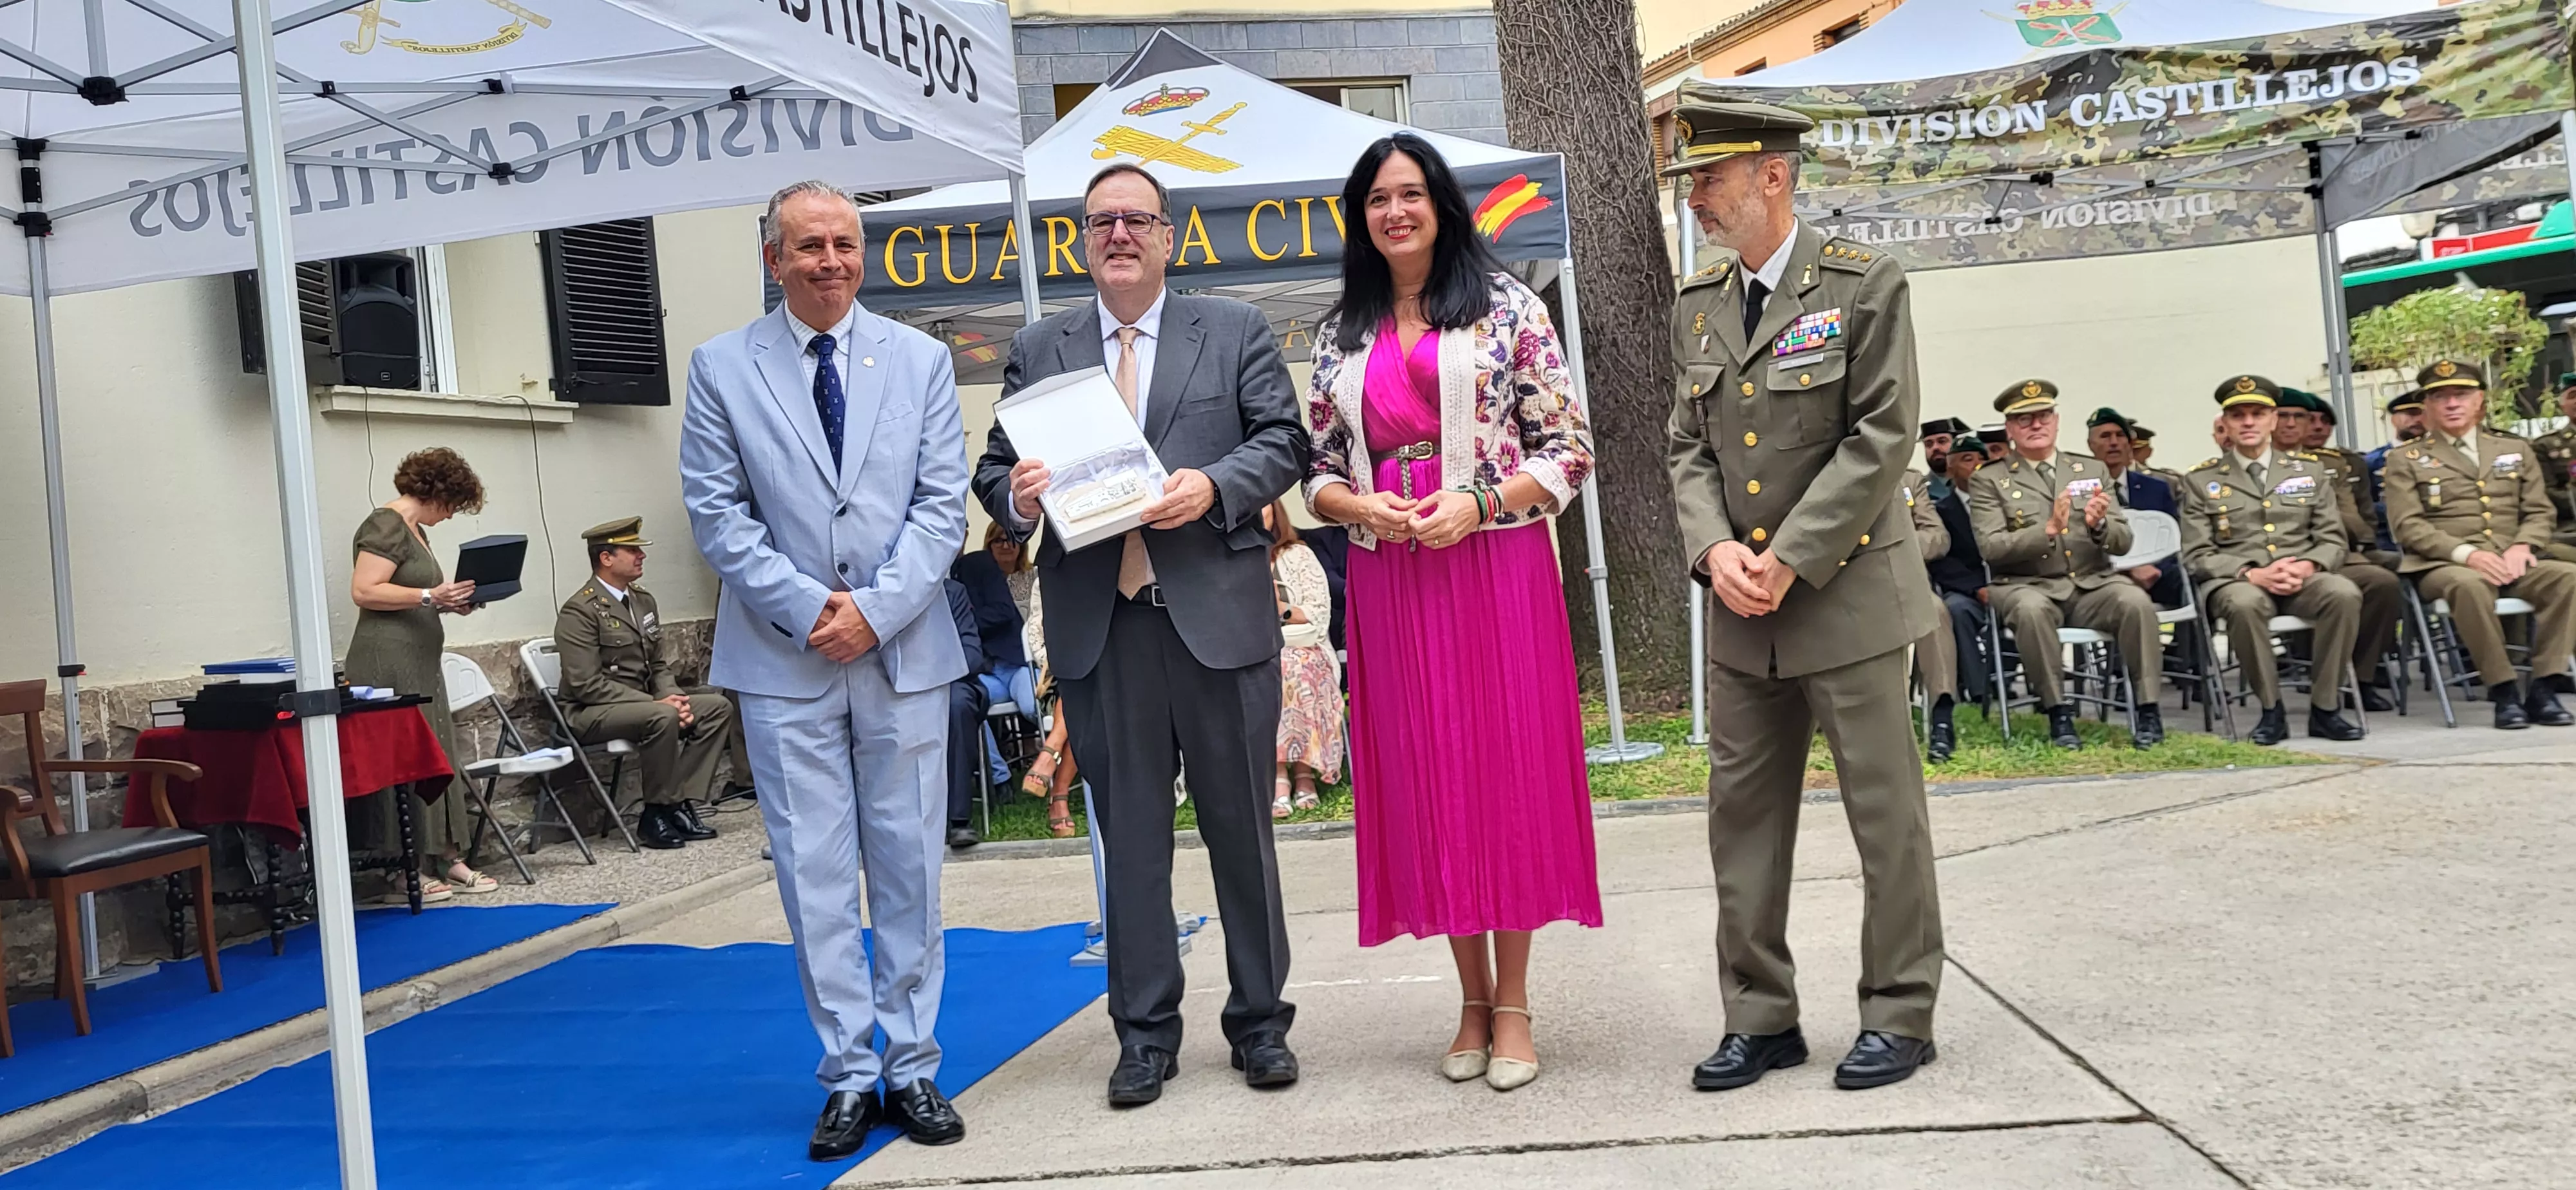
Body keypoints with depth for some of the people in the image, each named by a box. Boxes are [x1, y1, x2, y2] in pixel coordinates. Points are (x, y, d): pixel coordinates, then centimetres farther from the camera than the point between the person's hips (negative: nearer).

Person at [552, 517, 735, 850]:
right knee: (662, 718, -35)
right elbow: (587, 685, -20)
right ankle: (657, 814, -19)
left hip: (641, 702, 8)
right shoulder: (579, 612, -13)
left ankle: (681, 804, -11)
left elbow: (660, 664, 16)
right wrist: (656, 703, -23)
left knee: (718, 707, -9)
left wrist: (673, 696, -8)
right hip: (589, 714, -8)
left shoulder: (644, 601, 12)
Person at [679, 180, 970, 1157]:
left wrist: (876, 610, -11)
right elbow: (716, 511, 0)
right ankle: (849, 1075, 12)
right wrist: (808, 607, -11)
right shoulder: (722, 368, 4)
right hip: (784, 662, -1)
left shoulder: (921, 360, 7)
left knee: (910, 868, 6)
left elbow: (942, 504, 1)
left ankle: (912, 1068, 17)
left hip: (904, 654, 1)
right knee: (815, 875, 2)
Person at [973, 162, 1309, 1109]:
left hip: (1218, 614, -1)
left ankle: (1260, 1021, 20)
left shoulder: (1234, 330, 9)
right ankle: (1145, 1032, 19)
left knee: (1240, 827, 6)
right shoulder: (1037, 350, 13)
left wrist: (1216, 485, -15)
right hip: (1099, 626, 2)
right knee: (1129, 835, 7)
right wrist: (1016, 495, -13)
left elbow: (1284, 441, 4)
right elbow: (996, 469, 10)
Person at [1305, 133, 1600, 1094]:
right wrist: (1357, 506, -8)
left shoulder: (1507, 307, 1)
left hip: (1496, 564, -3)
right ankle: (1473, 1001, 19)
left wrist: (1478, 503, -15)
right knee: (1424, 776, 6)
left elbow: (1567, 451, -2)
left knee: (1507, 767, 1)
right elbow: (1320, 472, 13)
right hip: (1390, 575, 3)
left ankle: (1513, 1007, 13)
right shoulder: (1341, 335, 11)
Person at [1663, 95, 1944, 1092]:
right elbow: (1689, 448, 10)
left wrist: (1790, 559, -15)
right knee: (1743, 812, 8)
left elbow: (1881, 438, -11)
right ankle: (1760, 1018, 20)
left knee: (1885, 810, 3)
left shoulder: (1864, 284, -6)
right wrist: (1715, 549, -8)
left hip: (1847, 590, -5)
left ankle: (1899, 1017, 17)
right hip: (1742, 605, 5)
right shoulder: (1696, 305, 10)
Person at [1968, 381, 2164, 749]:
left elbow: (2122, 542, 8)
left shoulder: (2093, 470, 14)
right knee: (2032, 608, -37)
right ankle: (2058, 713, -23)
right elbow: (1991, 548, -8)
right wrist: (2048, 529, -22)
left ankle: (2149, 711, -18)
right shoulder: (1988, 481, 5)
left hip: (2092, 584, 3)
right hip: (2028, 586, -3)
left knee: (2136, 601, -29)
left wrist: (2099, 525, -16)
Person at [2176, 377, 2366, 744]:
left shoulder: (2310, 470, 16)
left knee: (2345, 593, -31)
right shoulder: (2200, 481, 9)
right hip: (2236, 582, -2)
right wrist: (2253, 574, -16)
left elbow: (2332, 539, 11)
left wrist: (2307, 566, -12)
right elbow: (2197, 555, 1)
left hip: (2302, 579, 2)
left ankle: (2325, 708, -19)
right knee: (2245, 604, -38)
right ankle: (2272, 711, -21)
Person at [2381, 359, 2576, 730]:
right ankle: (2503, 689, -27)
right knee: (2469, 584, -39)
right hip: (2443, 566, -4)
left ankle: (2543, 686, -22)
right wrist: (2466, 553, -17)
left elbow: (2539, 512, 15)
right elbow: (2407, 526, -3)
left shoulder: (2515, 449, 20)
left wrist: (2522, 547, -8)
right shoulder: (2407, 460, 9)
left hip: (2510, 563, 4)